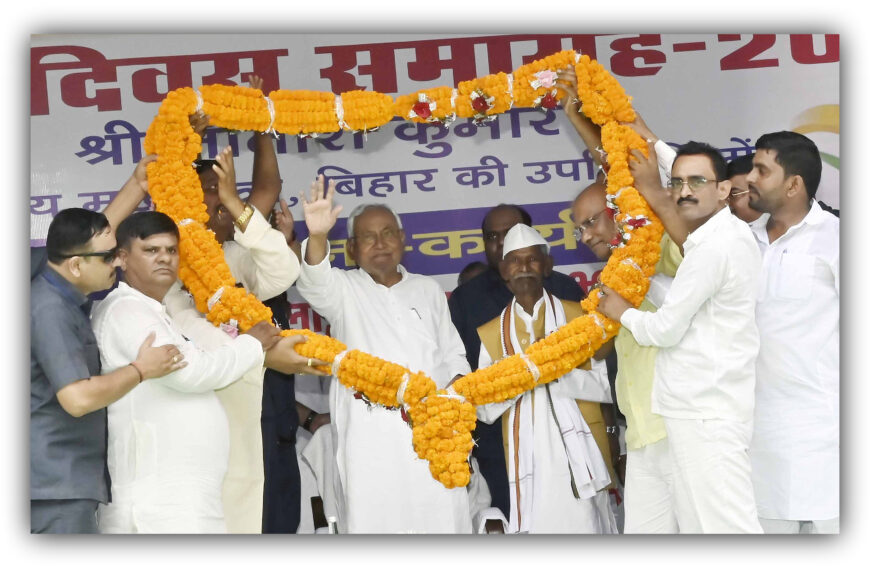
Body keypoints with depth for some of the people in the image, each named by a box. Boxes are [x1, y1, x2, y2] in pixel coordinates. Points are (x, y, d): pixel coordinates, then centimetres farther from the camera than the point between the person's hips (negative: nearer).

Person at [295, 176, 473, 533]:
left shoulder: (428, 290, 19)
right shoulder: (343, 290, 9)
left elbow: (451, 354, 21)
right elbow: (314, 283, -14)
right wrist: (317, 236, -35)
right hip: (371, 435, -2)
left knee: (443, 518, 0)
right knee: (374, 521, -6)